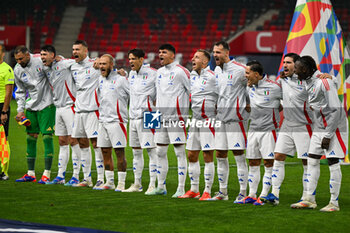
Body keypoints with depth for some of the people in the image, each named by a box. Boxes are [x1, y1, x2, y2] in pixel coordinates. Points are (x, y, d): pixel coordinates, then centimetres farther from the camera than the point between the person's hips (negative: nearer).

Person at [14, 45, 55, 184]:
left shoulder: (41, 60, -11)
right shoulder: (17, 70, 3)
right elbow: (20, 92, 13)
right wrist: (20, 110, 7)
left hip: (46, 104, -5)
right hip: (31, 106, 5)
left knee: (47, 136, -8)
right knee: (30, 138, 5)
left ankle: (47, 174, -6)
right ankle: (30, 174, 13)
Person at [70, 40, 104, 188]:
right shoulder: (73, 67, 13)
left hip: (92, 109, -7)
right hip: (78, 110, 7)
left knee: (96, 143, -8)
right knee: (82, 144, 9)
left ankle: (101, 179, -6)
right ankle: (87, 179, 15)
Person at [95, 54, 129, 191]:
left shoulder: (120, 79, -7)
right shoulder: (100, 79, 14)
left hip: (117, 121, -7)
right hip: (103, 121, 7)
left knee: (119, 152, -5)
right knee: (105, 152, 9)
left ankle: (121, 183, -1)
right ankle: (109, 182, 17)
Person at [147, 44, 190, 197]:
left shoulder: (180, 71, -8)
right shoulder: (159, 72, 16)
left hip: (176, 116, -8)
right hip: (161, 117, 8)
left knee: (180, 152, -6)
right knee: (160, 152, 9)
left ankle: (181, 188, -5)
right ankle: (161, 187, 17)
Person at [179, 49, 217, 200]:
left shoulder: (212, 77, -12)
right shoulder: (192, 75, 13)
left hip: (208, 120, -8)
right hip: (195, 119, 8)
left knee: (208, 156, -4)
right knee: (192, 155, 10)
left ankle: (207, 192, 1)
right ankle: (194, 190, 19)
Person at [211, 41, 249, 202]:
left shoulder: (239, 70, -11)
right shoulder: (217, 70, 12)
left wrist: (248, 105, -1)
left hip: (236, 118, -7)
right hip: (220, 118, 7)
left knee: (239, 155, -6)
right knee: (220, 156, 9)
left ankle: (243, 192, -1)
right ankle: (223, 192, 18)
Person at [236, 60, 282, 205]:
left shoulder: (274, 87, -11)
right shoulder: (250, 86, 8)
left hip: (268, 129, -7)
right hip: (253, 128, 7)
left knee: (269, 163, -4)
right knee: (253, 163, 9)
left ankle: (264, 196, -1)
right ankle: (252, 195, 14)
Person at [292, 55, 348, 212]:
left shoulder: (324, 81, -21)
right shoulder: (309, 82, 7)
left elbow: (336, 110, -21)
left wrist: (328, 135, -20)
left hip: (333, 127, -9)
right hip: (319, 127, 9)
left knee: (333, 163, -5)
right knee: (312, 160, 8)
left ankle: (334, 203, 1)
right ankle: (310, 199, 13)